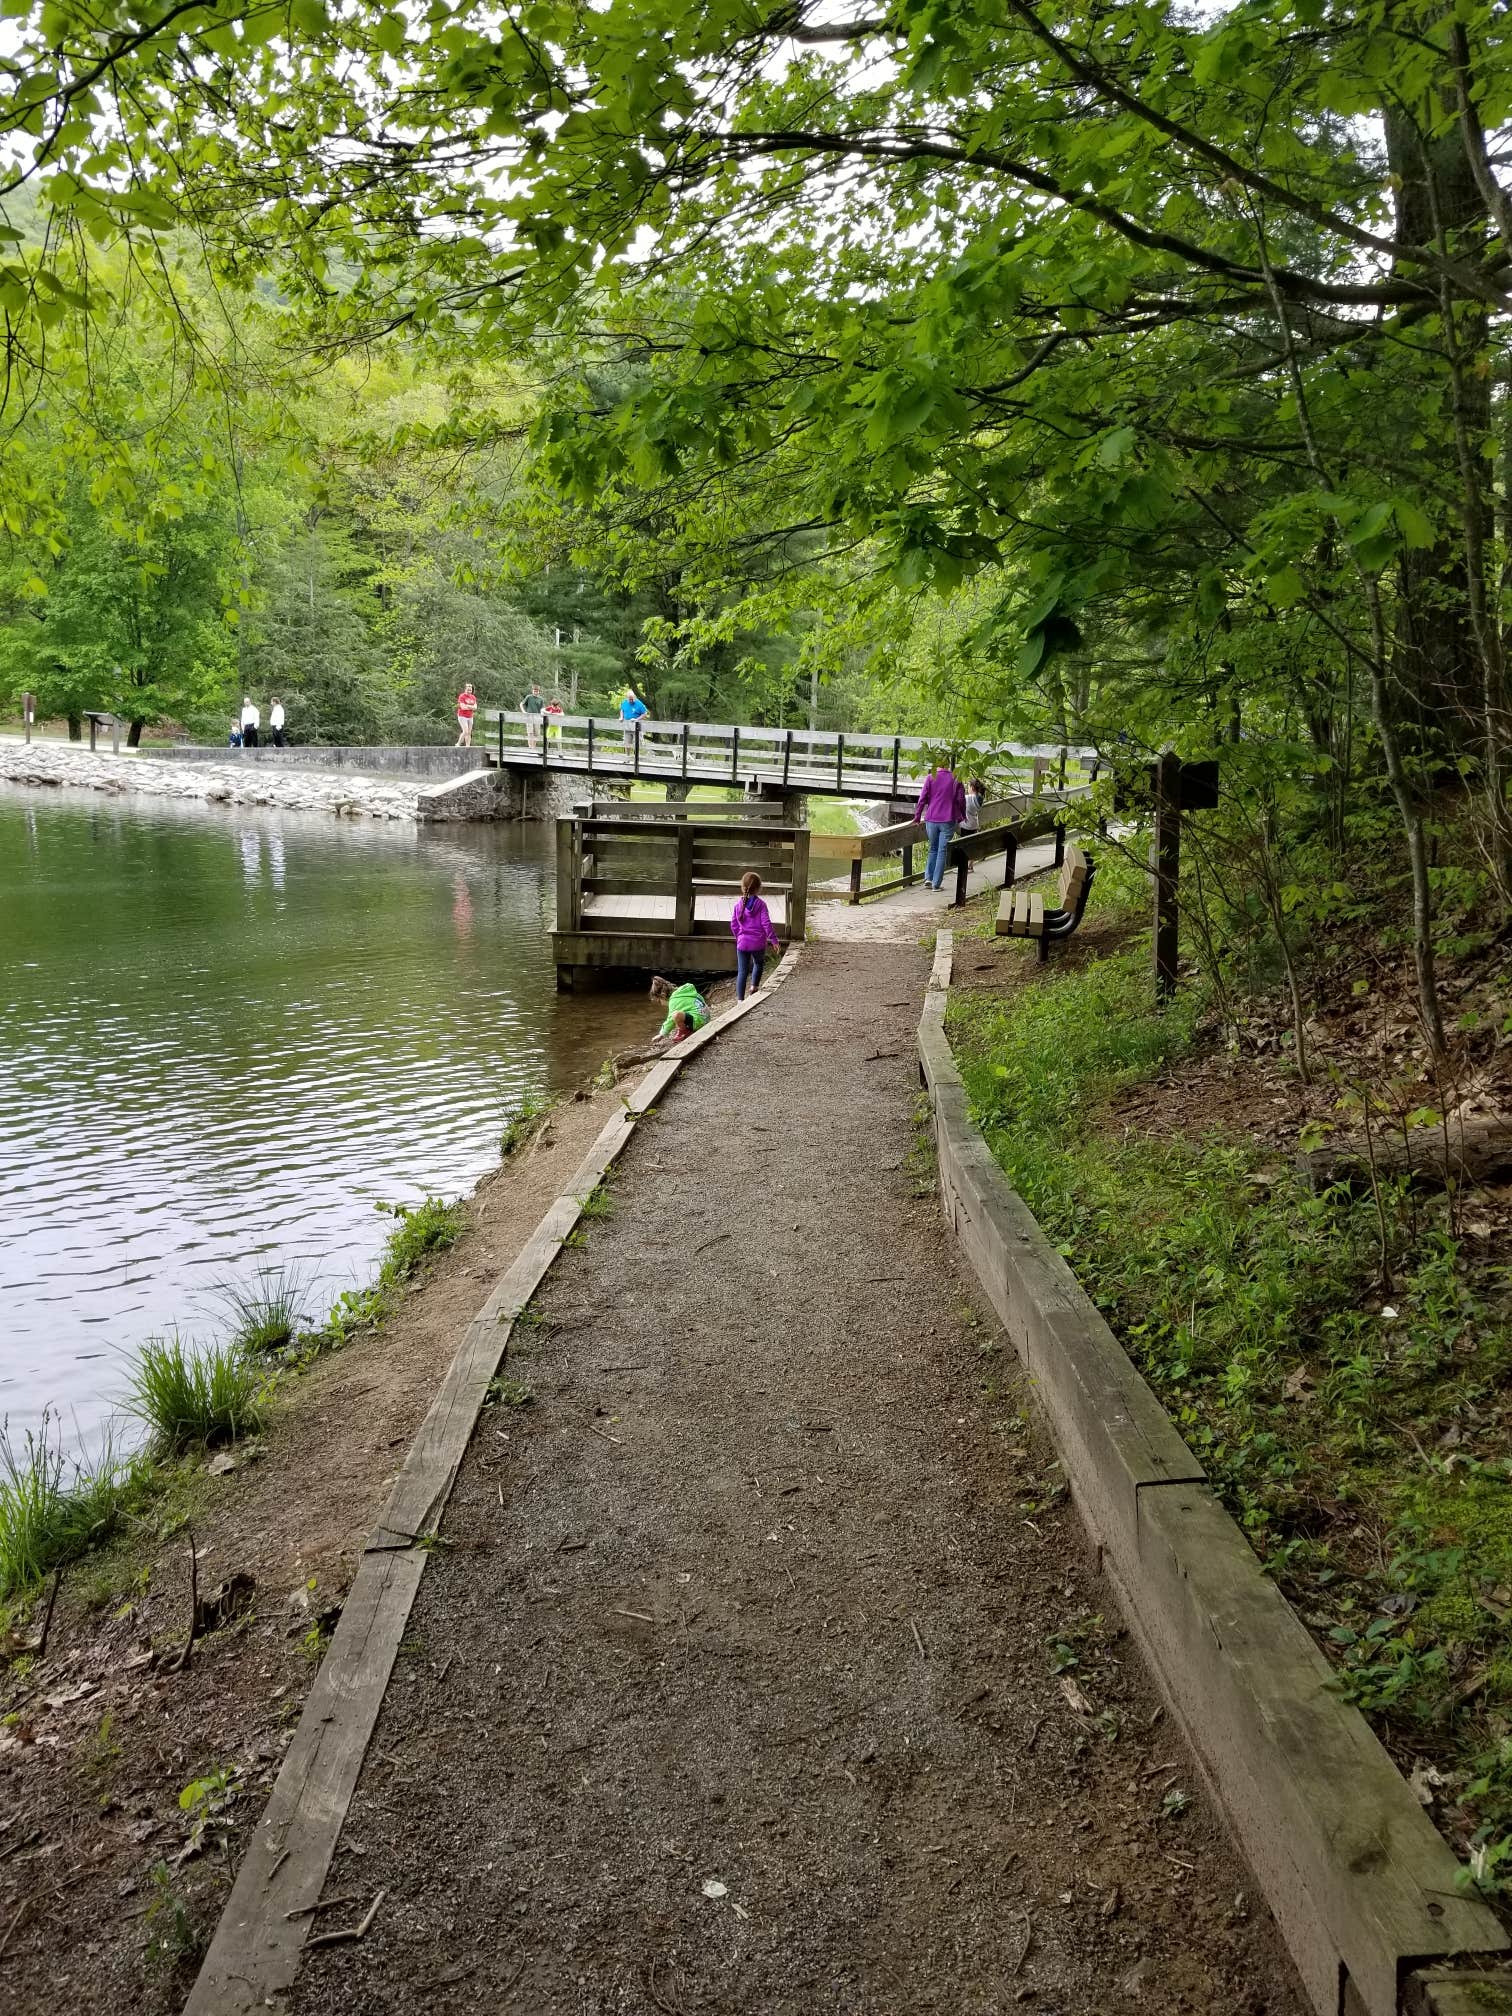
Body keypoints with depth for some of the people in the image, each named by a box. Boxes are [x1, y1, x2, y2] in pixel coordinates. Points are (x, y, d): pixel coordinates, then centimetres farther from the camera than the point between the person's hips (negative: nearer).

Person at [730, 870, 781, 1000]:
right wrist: (773, 940, -5)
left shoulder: (739, 904, -1)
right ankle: (754, 986, 27)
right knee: (758, 963, 29)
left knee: (742, 971, 3)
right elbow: (766, 923, -13)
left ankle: (740, 999, -3)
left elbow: (733, 924, 4)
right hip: (758, 943, -2)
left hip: (742, 943, 2)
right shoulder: (760, 904, -10)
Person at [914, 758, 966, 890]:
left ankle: (928, 878, 4)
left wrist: (917, 817, 5)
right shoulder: (955, 779, 0)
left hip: (931, 820, 1)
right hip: (948, 820, -1)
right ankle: (936, 883, 1)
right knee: (942, 852, 4)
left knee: (933, 849, 17)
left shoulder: (930, 778, -1)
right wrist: (962, 816, 16)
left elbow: (922, 799, -3)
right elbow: (961, 800, 2)